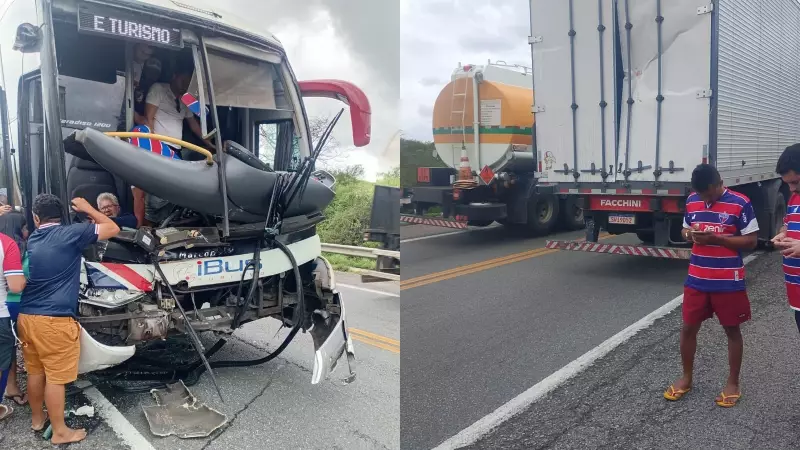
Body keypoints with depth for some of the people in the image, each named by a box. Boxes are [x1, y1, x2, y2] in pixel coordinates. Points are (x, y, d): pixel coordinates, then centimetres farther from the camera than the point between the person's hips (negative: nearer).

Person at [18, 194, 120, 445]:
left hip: (26, 316, 8)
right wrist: (88, 209, 4)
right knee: (56, 377, 2)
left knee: (35, 371, 21)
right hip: (55, 320, -7)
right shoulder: (70, 234, -11)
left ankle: (37, 419, 38)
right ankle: (60, 432, 12)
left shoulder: (30, 241, 11)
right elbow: (113, 229, -7)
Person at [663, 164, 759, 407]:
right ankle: (686, 378, 26)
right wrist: (690, 234, -9)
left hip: (728, 282, -4)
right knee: (688, 327, 9)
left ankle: (733, 383, 26)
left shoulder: (740, 203, -11)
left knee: (732, 330, 11)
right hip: (696, 279, 4)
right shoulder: (692, 200, 3)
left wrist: (715, 238, -21)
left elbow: (751, 241, -9)